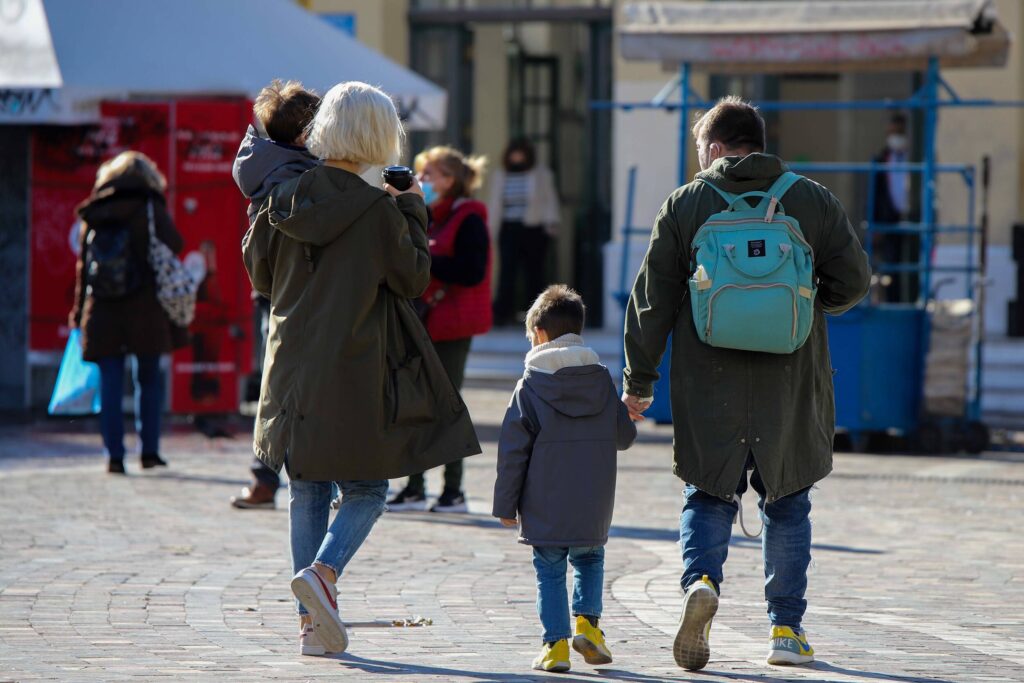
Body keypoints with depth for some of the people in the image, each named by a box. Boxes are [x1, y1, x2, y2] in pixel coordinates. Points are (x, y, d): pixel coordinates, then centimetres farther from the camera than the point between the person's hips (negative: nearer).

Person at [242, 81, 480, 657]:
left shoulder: (285, 199, 0)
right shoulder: (377, 210, -14)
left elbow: (262, 275, 10)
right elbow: (414, 278, -3)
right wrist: (414, 212, 7)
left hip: (295, 366, 5)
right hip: (354, 372, -5)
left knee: (309, 490, 12)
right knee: (366, 489, 7)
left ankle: (313, 622, 10)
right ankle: (321, 572, -18)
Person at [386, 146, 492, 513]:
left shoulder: (468, 219, -10)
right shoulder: (427, 216, 15)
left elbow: (472, 272, -20)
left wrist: (424, 259, -21)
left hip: (451, 326, -8)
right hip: (423, 323, 8)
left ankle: (454, 490, 1)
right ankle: (414, 487, 12)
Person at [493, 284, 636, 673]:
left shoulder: (531, 386, -5)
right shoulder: (601, 379, 4)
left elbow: (513, 450, -6)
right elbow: (624, 437, 10)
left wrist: (506, 505, -1)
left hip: (545, 506, -2)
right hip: (593, 509, 2)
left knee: (550, 570, 6)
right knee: (589, 559, 21)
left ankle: (556, 644, 0)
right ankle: (587, 621, 2)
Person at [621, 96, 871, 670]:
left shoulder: (685, 204, 1)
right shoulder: (813, 201, 3)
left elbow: (652, 300, 1)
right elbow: (854, 280, 2)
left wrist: (639, 380, 8)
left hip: (709, 387, -1)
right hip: (791, 385, 1)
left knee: (710, 496, 10)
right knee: (788, 504, 13)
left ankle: (702, 580, -18)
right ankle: (787, 629, 10)